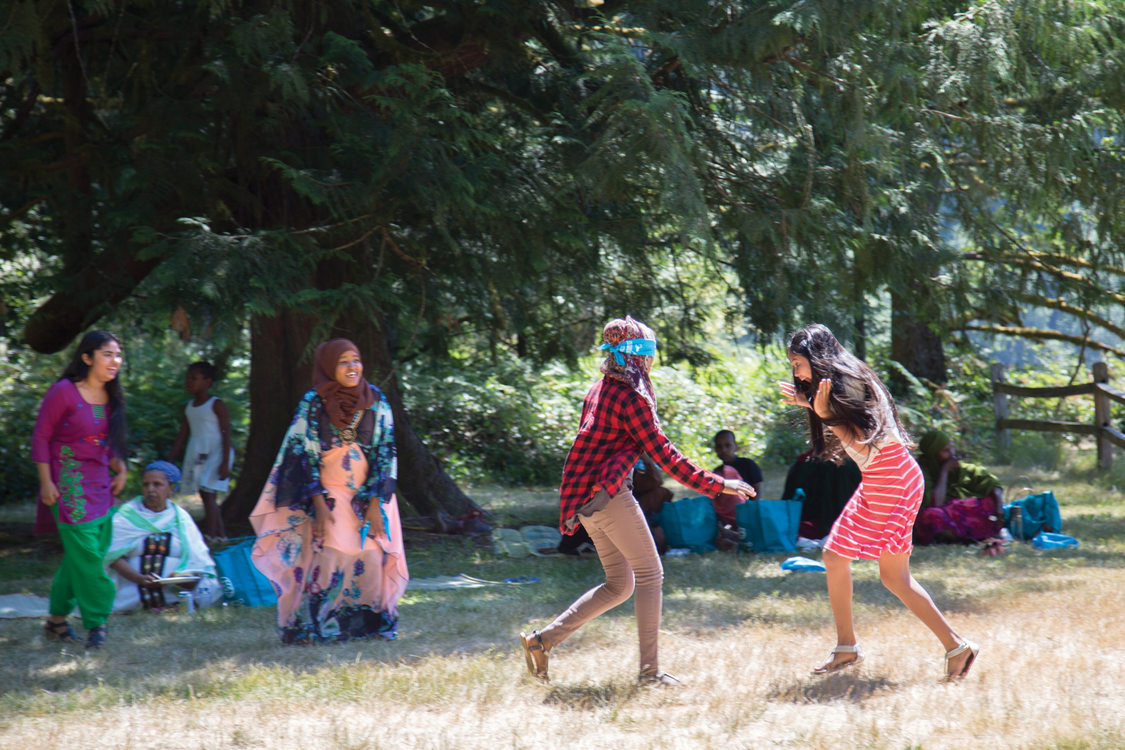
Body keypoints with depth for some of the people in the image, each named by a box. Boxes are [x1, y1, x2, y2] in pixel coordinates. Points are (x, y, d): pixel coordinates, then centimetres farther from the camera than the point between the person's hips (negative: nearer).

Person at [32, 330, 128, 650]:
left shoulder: (111, 396, 10)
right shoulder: (64, 392, -11)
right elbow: (41, 437, -8)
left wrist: (120, 469, 8)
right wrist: (46, 482, -12)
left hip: (100, 486, 7)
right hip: (70, 487, -7)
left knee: (79, 555, 9)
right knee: (86, 554, -11)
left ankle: (57, 618, 19)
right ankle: (96, 623, -6)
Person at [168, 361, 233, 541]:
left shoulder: (216, 405, -5)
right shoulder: (189, 408, 14)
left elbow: (226, 435, -10)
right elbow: (181, 437, 18)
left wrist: (225, 463, -17)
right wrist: (168, 463, 15)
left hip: (215, 453, -7)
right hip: (196, 455, 7)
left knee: (208, 494, -16)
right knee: (208, 498, 8)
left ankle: (209, 537, -19)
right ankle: (221, 535, 15)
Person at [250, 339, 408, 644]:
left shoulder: (376, 401, 2)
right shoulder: (313, 404, -4)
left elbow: (385, 453, 1)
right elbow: (304, 455, -5)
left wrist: (376, 503, -6)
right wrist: (319, 503, -13)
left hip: (368, 496, 2)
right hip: (327, 493, -2)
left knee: (371, 557, -6)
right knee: (330, 556, -13)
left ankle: (370, 622, 6)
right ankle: (309, 627, -7)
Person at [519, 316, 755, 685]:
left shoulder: (599, 391, 14)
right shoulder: (630, 397, -14)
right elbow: (664, 454, -14)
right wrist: (716, 485, -10)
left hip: (586, 498, 9)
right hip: (610, 495, -9)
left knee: (619, 584, 13)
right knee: (649, 573, -1)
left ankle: (542, 639, 9)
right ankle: (649, 669, -2)